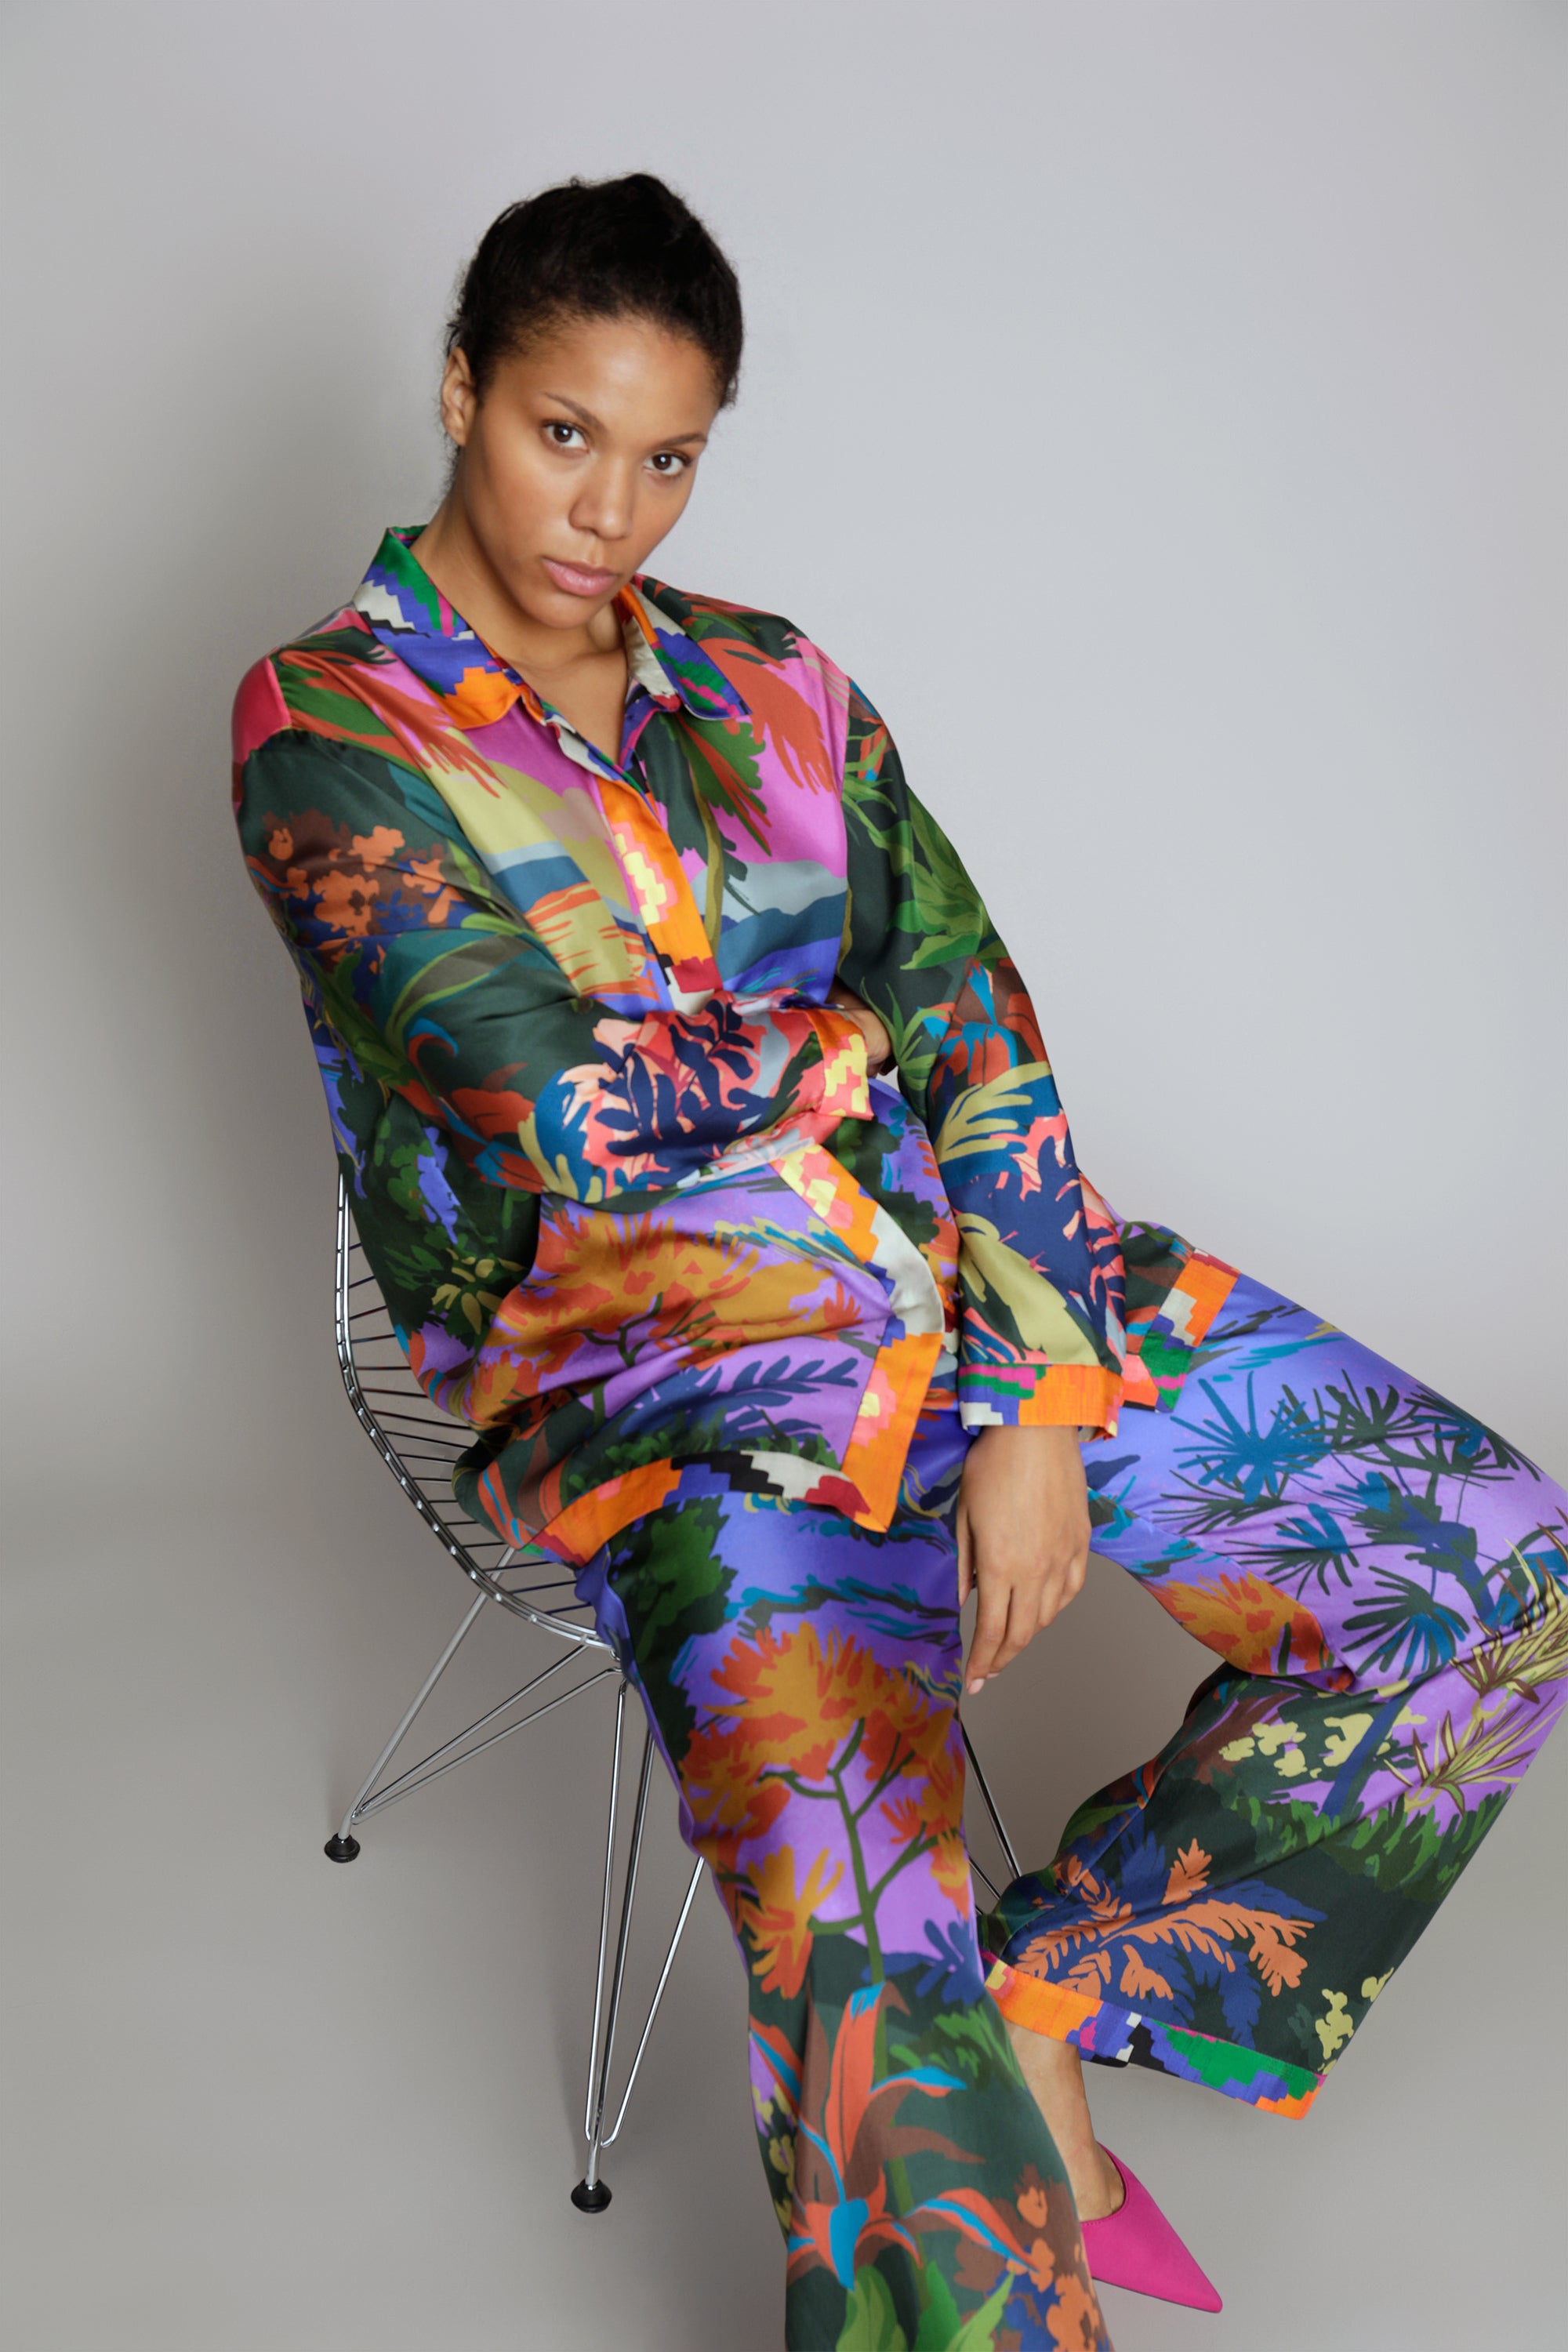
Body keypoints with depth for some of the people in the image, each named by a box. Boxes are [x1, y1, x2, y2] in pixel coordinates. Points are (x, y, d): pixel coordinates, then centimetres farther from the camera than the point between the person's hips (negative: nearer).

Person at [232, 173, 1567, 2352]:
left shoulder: (772, 683, 12)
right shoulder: (324, 724, -2)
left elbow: (977, 1027, 2)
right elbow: (568, 1108, -15)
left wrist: (1048, 1406, -10)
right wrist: (848, 1040, 1)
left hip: (957, 1265, 6)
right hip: (638, 1346, -5)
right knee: (866, 1923, -31)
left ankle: (1059, 2002, 4)